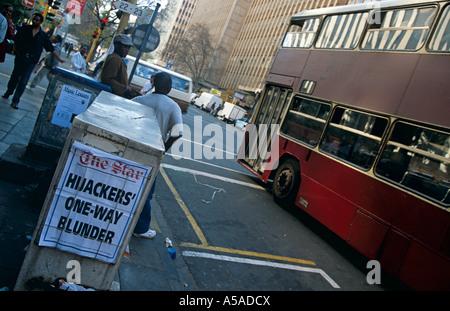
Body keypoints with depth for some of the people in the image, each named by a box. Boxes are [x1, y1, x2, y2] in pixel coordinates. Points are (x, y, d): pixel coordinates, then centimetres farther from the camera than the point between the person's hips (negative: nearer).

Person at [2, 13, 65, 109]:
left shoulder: (43, 35, 6)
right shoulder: (25, 28, 6)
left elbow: (51, 49, 7)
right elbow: (16, 40, 8)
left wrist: (59, 58, 3)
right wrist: (16, 50, -5)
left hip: (31, 61, -1)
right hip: (20, 57, 1)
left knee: (23, 81, -3)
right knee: (15, 76, 13)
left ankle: (15, 100, 2)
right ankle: (9, 92, 35)